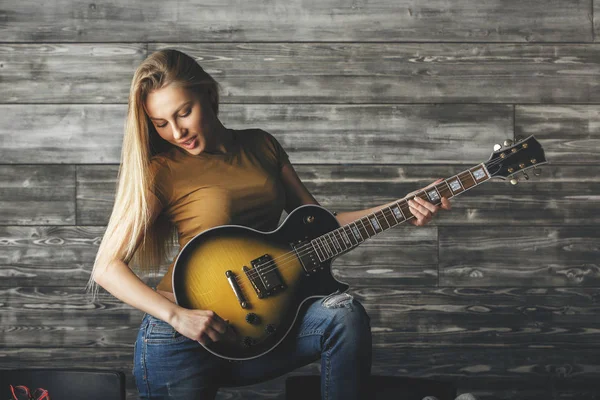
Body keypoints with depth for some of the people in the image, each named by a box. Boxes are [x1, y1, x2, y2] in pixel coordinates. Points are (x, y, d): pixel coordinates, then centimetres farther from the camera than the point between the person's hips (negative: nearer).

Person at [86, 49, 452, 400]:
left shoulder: (262, 146, 9)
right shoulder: (162, 172, -7)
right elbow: (108, 267, -9)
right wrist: (176, 315, -21)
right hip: (183, 339, -3)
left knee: (345, 314, -21)